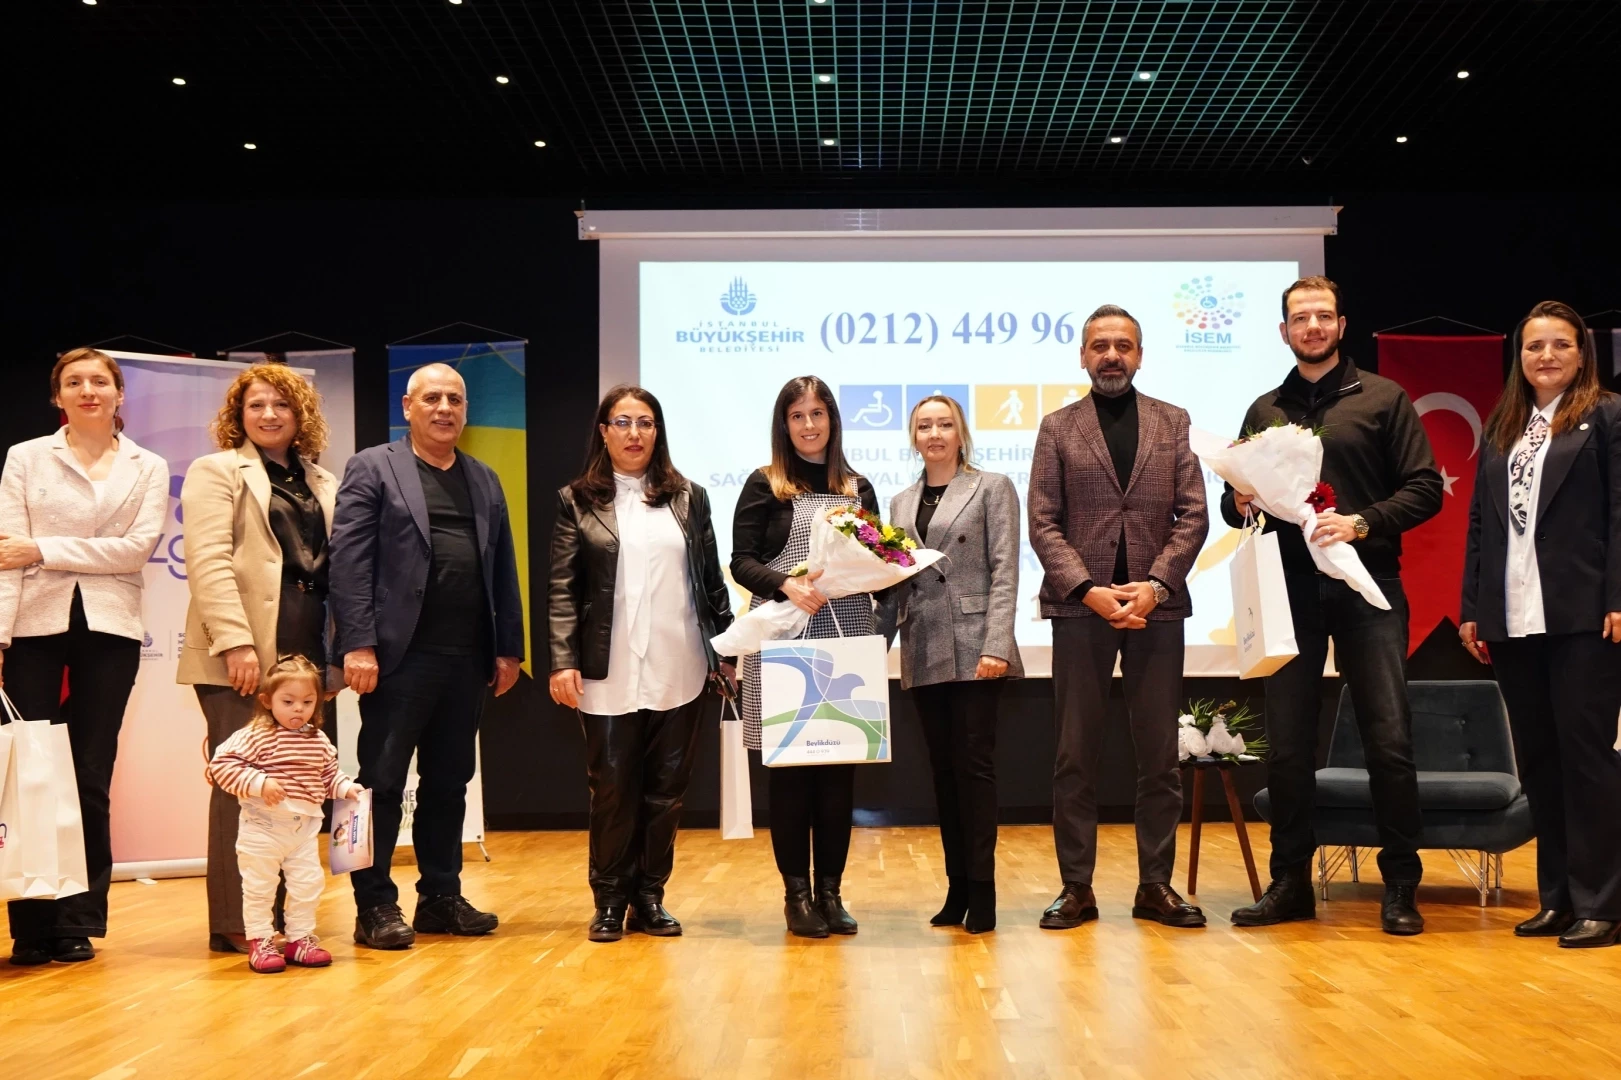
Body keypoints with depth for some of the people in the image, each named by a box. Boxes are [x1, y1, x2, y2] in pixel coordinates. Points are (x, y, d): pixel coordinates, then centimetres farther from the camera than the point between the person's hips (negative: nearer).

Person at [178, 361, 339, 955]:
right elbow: (208, 561, -7)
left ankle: (284, 915, 13)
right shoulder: (216, 471, 5)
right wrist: (236, 642, -18)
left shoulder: (323, 483, 20)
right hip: (244, 658, -5)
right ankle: (234, 922, 3)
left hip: (308, 654, 5)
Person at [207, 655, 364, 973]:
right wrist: (259, 782, -26)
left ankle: (300, 939, 23)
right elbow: (221, 765, -19)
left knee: (308, 884, 9)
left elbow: (329, 775, 19)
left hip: (306, 827, 5)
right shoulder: (255, 736, -14)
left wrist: (345, 788, 0)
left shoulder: (320, 741, 5)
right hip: (262, 827, -5)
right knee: (259, 886, 4)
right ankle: (260, 942, 16)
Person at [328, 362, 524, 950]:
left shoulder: (485, 480, 16)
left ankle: (440, 897, 20)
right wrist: (358, 645, -15)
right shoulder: (372, 468, 1)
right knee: (382, 782, 1)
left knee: (449, 783, 11)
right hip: (400, 654, -5)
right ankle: (375, 906, 7)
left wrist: (508, 648, 9)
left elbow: (502, 568, 15)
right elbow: (349, 559, -7)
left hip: (466, 658, 5)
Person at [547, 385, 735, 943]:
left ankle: (650, 896, 18)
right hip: (610, 672, -2)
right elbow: (563, 590, 0)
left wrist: (726, 653, 8)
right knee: (613, 789, 3)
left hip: (679, 671, 2)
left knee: (667, 788, 6)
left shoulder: (688, 498, 10)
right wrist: (563, 661, -9)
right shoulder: (577, 501, 4)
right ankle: (610, 900, 16)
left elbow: (712, 581, 11)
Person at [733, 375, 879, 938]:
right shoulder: (764, 485, 5)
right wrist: (787, 584, -19)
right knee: (790, 766, -1)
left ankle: (830, 890, 12)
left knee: (840, 767, 2)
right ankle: (796, 892, 8)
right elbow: (741, 561, -2)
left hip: (847, 638, 3)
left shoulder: (858, 487, 16)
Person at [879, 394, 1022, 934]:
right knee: (943, 769, 7)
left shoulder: (992, 488, 3)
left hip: (973, 649, -5)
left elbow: (1004, 572, -6)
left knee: (974, 765, -6)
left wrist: (997, 645, -16)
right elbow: (894, 585, 14)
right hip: (924, 655, 5)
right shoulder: (901, 503, 16)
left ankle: (982, 889, 0)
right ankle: (957, 888, 13)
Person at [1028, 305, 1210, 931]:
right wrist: (1090, 590, -12)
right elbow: (1043, 524, 1)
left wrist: (1154, 585, -10)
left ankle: (1156, 885, 13)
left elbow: (1194, 515, 4)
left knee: (1159, 755, 4)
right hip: (1080, 605, -1)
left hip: (1156, 605, 1)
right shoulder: (1058, 428, 8)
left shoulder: (1172, 423, 11)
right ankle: (1076, 887, 8)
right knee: (1075, 755, 1)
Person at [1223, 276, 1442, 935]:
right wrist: (1241, 501, -5)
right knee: (1286, 743, 5)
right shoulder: (1264, 411, 15)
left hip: (1367, 587, -3)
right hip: (1290, 589, 3)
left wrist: (1364, 522, -15)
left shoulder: (1383, 399, 6)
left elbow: (1424, 488, 0)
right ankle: (1290, 881, 15)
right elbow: (1233, 504, 18)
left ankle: (1401, 886, 7)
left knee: (1389, 739, -4)